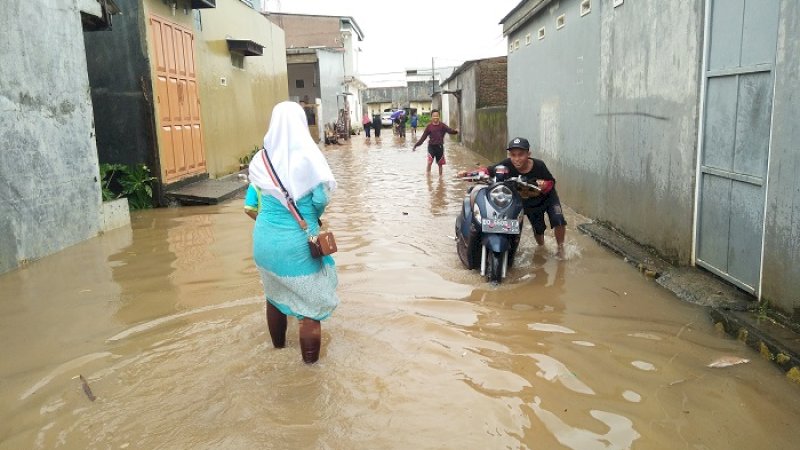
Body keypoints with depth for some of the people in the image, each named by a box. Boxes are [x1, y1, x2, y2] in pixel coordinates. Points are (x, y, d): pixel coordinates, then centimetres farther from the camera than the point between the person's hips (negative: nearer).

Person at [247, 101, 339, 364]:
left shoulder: (261, 159, -3)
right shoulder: (308, 157, -14)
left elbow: (259, 194, 0)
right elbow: (321, 197, -14)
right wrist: (314, 214, 4)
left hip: (266, 236, 5)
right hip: (298, 239, -4)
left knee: (274, 291, 24)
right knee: (311, 297, 10)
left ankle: (278, 343, 40)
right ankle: (310, 358, 17)